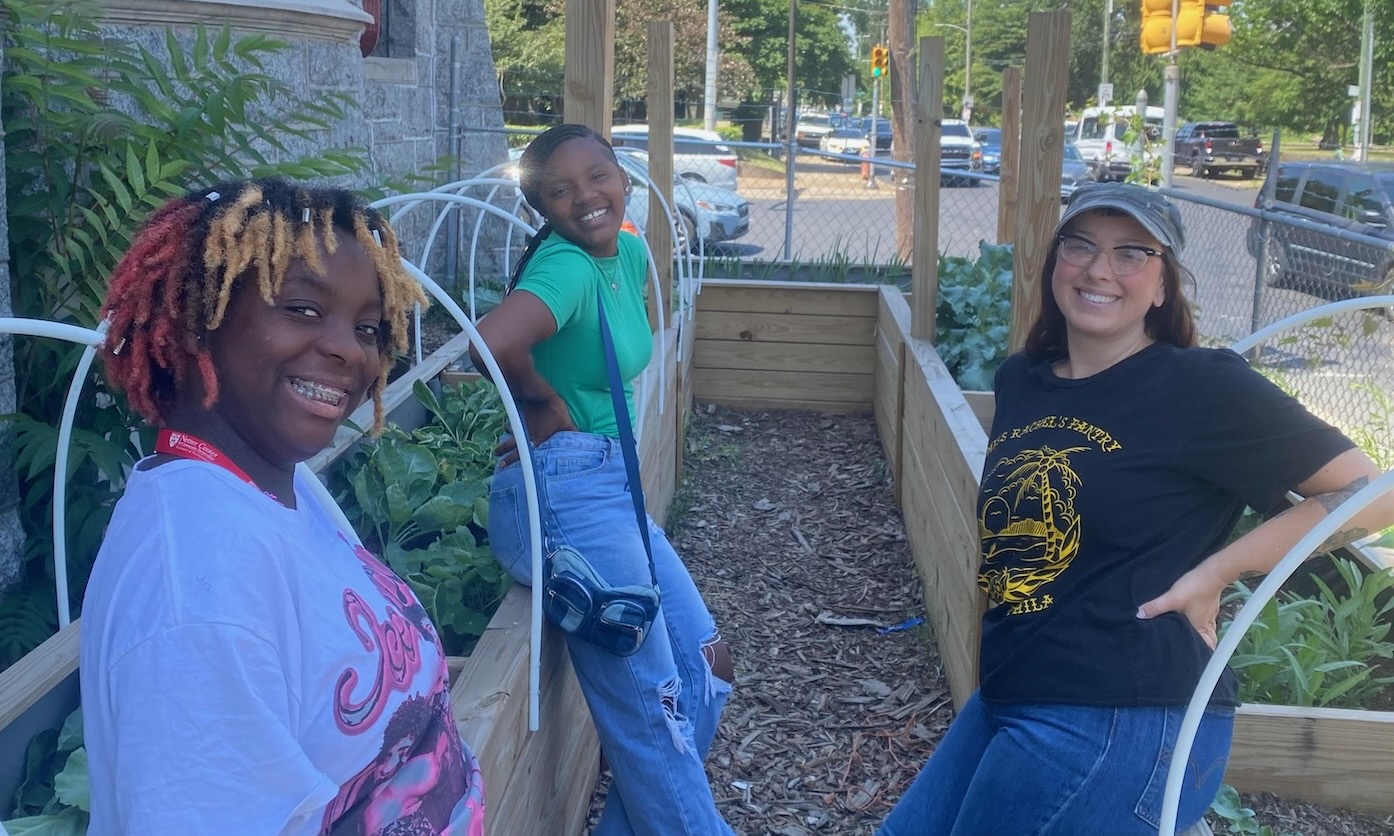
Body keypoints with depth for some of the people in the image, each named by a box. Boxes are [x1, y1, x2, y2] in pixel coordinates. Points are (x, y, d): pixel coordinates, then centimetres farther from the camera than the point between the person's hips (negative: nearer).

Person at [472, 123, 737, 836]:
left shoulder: (630, 254, 9)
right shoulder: (568, 266, -17)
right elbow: (492, 345, -35)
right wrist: (547, 401, -16)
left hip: (613, 483, 9)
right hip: (565, 490, -9)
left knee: (706, 666, 13)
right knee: (652, 709, -2)